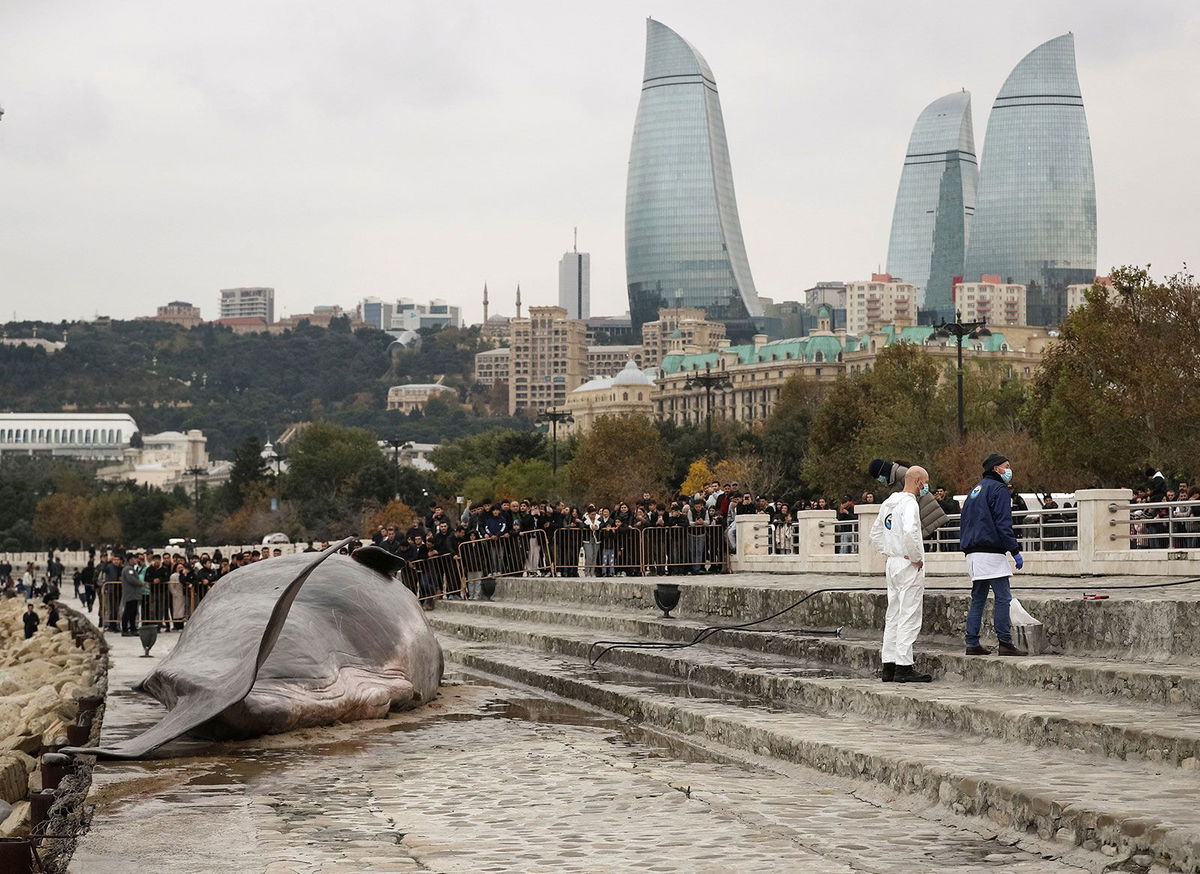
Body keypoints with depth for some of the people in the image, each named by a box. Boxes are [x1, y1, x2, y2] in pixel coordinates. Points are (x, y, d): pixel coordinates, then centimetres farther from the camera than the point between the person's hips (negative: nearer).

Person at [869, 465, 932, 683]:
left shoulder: (888, 503, 14)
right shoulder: (909, 503, -14)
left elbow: (875, 533, 22)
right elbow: (909, 532, -30)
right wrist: (916, 557, -18)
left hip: (893, 564, 9)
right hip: (909, 567, -9)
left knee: (893, 617, 12)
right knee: (909, 617, -7)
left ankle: (889, 665, 14)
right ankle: (904, 667, -8)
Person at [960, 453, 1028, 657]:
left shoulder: (974, 491, 23)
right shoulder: (998, 489, -6)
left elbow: (965, 524, 24)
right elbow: (1003, 525, -14)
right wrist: (1015, 551, -14)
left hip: (972, 553, 9)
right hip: (991, 553, -9)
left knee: (977, 599, 11)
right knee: (1003, 597, -8)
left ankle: (972, 644, 8)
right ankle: (1005, 643, -11)